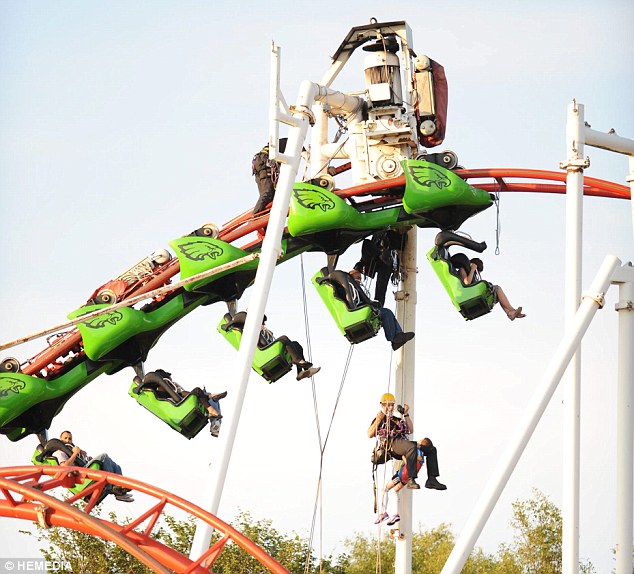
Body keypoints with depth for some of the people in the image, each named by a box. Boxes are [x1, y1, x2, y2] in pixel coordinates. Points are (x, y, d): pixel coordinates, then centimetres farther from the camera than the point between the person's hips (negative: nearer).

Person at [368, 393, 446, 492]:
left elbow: (411, 430, 23)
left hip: (403, 441, 7)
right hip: (392, 444, -7)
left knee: (431, 449, -9)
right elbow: (370, 434, 4)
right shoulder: (379, 419, 19)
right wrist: (378, 420, -2)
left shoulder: (397, 419, 35)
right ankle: (410, 480, -48)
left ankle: (431, 480, -16)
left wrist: (406, 415, 19)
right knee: (412, 447, -39)